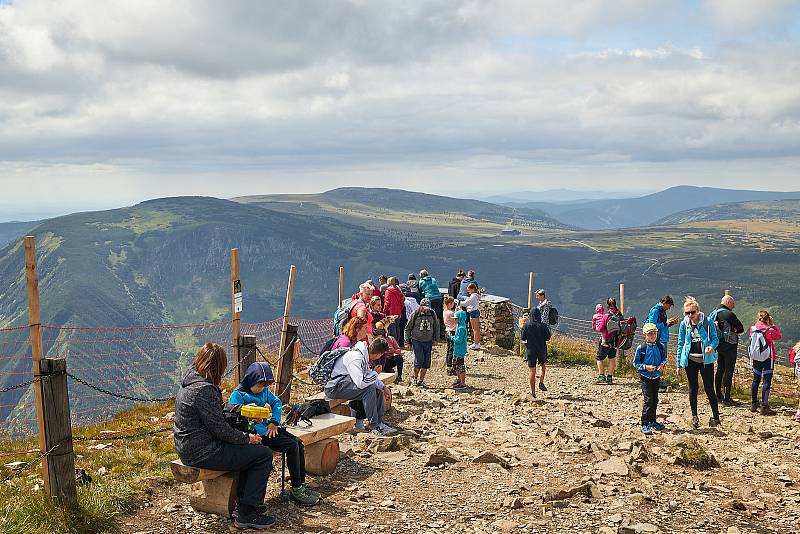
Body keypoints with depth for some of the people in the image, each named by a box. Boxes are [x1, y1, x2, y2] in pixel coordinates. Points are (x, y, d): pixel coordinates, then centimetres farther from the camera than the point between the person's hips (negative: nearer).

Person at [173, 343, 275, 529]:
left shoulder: (190, 382, 9)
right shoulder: (204, 390, -23)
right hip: (202, 454, -11)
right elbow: (220, 429, -20)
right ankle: (246, 514, -3)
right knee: (264, 455, -7)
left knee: (251, 451, 22)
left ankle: (244, 502, 24)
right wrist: (247, 438, -7)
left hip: (188, 448, 11)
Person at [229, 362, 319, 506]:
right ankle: (296, 491, -14)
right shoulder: (237, 395, -12)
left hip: (267, 427, 8)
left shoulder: (264, 390, 10)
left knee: (298, 443, -8)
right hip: (255, 433, -8)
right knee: (292, 446, -20)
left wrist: (274, 422, 0)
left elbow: (276, 402, 18)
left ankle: (301, 485, 0)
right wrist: (262, 431, -23)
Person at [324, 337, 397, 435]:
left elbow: (368, 374, 20)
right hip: (334, 388, -10)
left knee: (378, 389, 8)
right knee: (369, 389, -26)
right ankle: (374, 427, -19)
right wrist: (375, 373, -19)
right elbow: (360, 383, -34)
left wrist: (382, 387, 8)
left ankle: (379, 423, 9)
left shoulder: (364, 355, 5)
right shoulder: (355, 358, -26)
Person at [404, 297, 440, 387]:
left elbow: (436, 327, 16)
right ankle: (415, 378, 8)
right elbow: (408, 328, 3)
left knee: (426, 362, 2)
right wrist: (407, 341, 2)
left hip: (428, 341, 3)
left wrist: (436, 338, 11)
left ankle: (421, 380, 14)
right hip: (417, 340, -3)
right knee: (419, 360, -12)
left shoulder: (432, 314, 4)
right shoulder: (415, 314, -4)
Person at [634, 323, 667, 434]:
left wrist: (662, 364, -6)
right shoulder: (641, 348, -11)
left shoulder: (661, 347, 0)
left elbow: (664, 358, 14)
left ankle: (652, 421, 29)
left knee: (655, 400, 13)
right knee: (648, 400, -12)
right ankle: (645, 424, -8)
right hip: (645, 377, -5)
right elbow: (636, 363, -5)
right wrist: (646, 367, -19)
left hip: (657, 377, 5)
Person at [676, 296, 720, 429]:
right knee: (693, 388, 8)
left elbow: (715, 338, -1)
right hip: (690, 360, 2)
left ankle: (716, 417, 11)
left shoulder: (707, 322, -7)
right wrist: (679, 364, 6)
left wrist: (711, 346, -25)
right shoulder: (684, 324, 1)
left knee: (709, 388, -1)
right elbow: (681, 344, 6)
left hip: (706, 360, -2)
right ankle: (694, 417, 19)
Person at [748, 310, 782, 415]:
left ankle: (753, 404, 21)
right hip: (768, 359, -5)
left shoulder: (752, 329, -2)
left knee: (756, 381, 15)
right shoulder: (770, 330, -15)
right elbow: (779, 337, 2)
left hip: (756, 359, 5)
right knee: (766, 382, -2)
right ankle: (764, 407, -4)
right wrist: (773, 325, 2)